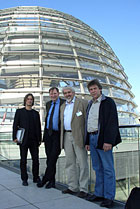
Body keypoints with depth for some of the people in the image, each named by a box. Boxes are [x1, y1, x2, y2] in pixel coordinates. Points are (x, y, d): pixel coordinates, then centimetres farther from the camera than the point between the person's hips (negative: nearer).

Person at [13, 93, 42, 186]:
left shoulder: (36, 113, 14)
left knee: (36, 159, 3)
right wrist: (15, 137, -8)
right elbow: (15, 125, 2)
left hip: (34, 140, 2)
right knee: (23, 160, 4)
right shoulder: (19, 111, 6)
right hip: (23, 140, -2)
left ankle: (36, 177, 18)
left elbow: (39, 126, 14)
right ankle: (24, 179, 15)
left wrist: (40, 139, 8)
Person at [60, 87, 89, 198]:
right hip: (67, 136, 6)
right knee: (70, 163, 10)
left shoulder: (82, 103, 0)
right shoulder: (63, 106, 20)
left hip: (78, 136, -6)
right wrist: (62, 138, 13)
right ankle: (72, 187, 19)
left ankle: (83, 189, 5)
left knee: (82, 163, -3)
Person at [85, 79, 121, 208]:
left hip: (103, 139, -7)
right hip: (92, 138, 7)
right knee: (98, 169, 12)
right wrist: (87, 141, 16)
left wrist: (108, 141, -19)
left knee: (107, 169, -1)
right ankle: (99, 194, 21)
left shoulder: (108, 102, -3)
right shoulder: (90, 104, 19)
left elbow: (112, 122, -11)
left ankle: (109, 197, 6)